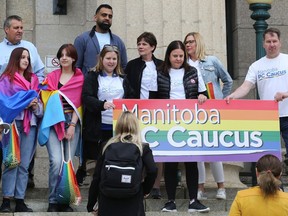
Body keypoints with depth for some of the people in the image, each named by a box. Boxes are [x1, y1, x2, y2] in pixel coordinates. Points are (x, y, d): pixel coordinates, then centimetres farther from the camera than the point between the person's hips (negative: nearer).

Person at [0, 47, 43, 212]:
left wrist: (36, 106, -6)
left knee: (24, 164, 3)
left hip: (30, 124, 4)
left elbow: (39, 103, 16)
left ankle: (20, 201, 5)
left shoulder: (33, 79, 17)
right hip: (13, 123, -4)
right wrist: (26, 103, -12)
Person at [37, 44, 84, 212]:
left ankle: (65, 200, 10)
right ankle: (53, 201, -3)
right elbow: (46, 100, 14)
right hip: (53, 122, 0)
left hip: (72, 122, 0)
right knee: (56, 161, -13)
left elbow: (79, 104, 2)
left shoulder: (80, 78, 6)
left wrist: (72, 126, -6)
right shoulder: (51, 77, 10)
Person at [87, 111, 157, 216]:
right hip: (132, 203, -2)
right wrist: (145, 190, 5)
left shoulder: (108, 146, 8)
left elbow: (96, 177, 6)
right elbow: (152, 171, -13)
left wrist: (91, 205, 13)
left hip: (108, 204, 2)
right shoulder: (143, 148, 3)